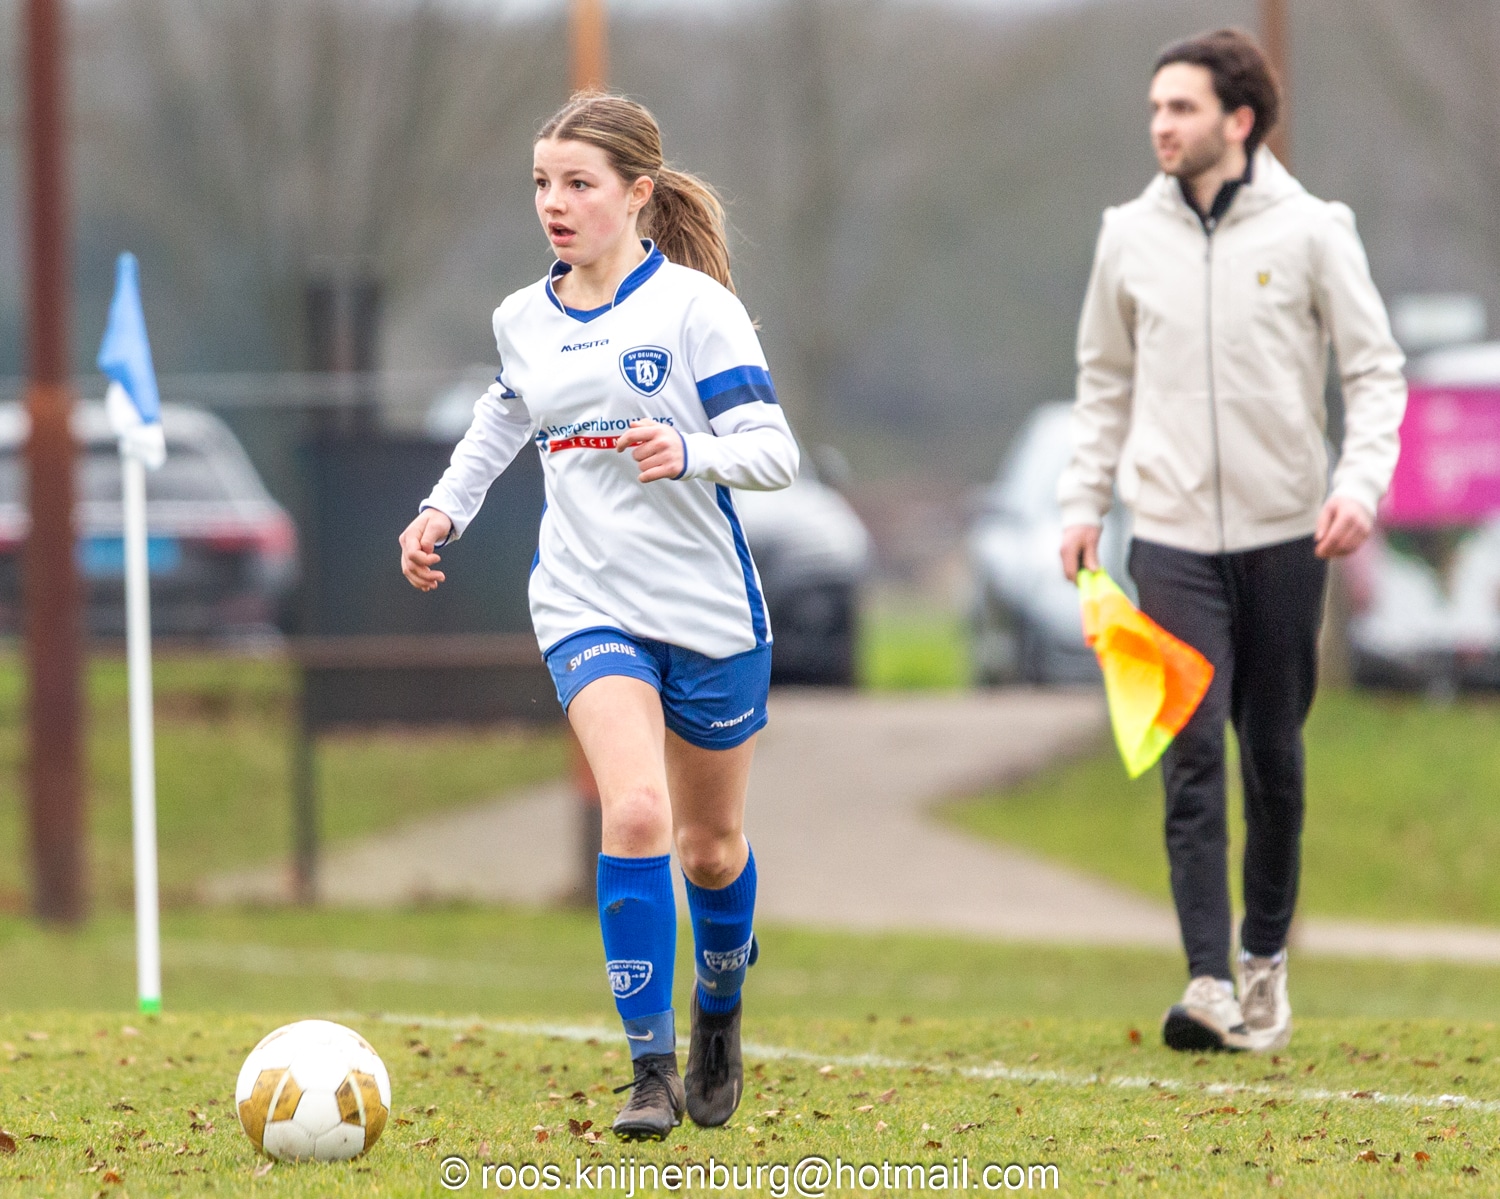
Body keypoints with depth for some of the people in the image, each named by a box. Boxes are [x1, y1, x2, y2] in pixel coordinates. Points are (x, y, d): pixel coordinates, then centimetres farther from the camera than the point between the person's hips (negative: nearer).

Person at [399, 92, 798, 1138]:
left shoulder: (693, 304, -10)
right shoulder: (524, 319, 6)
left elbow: (776, 451, -14)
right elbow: (502, 423, 27)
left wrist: (691, 452, -32)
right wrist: (444, 512, 14)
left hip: (710, 608, -2)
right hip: (589, 607, 2)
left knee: (710, 844, 13)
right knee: (636, 810, -22)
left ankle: (719, 1019, 43)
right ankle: (650, 1068, -18)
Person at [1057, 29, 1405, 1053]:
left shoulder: (1311, 231, -3)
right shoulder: (1131, 238, 6)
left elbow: (1375, 368, -1)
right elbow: (1105, 380, 16)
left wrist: (1360, 485, -15)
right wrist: (1084, 500, 8)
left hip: (1284, 534, -1)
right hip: (1173, 535, 1)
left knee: (1275, 756, 6)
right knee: (1192, 754, -10)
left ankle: (1267, 956, 24)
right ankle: (1210, 983, -15)